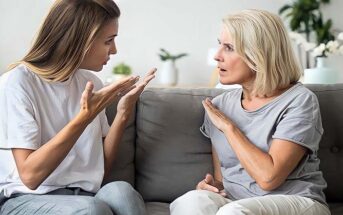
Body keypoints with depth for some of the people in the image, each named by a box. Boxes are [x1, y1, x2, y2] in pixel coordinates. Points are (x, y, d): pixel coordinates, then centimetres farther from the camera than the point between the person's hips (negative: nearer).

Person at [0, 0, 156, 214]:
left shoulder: (91, 82, 8)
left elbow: (102, 168, 10)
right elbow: (30, 175, -18)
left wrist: (123, 114, -3)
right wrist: (85, 118, -23)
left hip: (82, 195, 5)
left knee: (120, 191, -30)